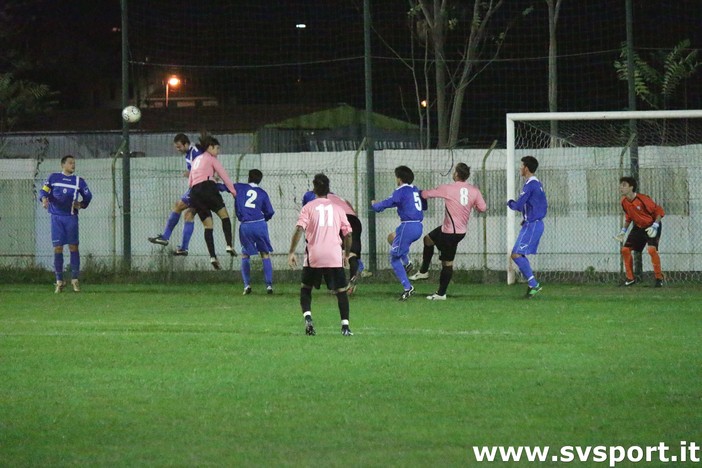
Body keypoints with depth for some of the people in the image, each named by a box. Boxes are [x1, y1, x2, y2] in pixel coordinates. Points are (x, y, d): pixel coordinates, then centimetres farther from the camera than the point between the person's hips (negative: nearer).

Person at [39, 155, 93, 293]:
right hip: (56, 217, -1)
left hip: (71, 217, 1)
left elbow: (88, 196, 16)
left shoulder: (79, 181, 10)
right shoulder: (53, 178, 7)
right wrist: (44, 199, -18)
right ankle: (59, 281, 2)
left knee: (73, 247, -4)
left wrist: (81, 204, -1)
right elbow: (43, 191, 2)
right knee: (57, 248, -2)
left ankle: (75, 279, 3)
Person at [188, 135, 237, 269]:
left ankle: (212, 256, -10)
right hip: (208, 187, -6)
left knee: (208, 225, 4)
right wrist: (233, 191, 8)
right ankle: (229, 245, -15)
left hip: (194, 192, 6)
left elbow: (189, 182, 26)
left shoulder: (196, 160, 28)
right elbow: (224, 175, 4)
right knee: (224, 215, 5)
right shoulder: (211, 159, 9)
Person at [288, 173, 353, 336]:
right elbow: (348, 233, 10)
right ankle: (345, 326, -3)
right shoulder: (337, 208, 11)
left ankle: (307, 317, -7)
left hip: (314, 256, -1)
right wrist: (346, 254, 23)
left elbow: (299, 229, -9)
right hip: (335, 256, 1)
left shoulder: (308, 207, 4)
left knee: (305, 288, 15)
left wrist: (291, 252, -8)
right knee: (341, 290, 7)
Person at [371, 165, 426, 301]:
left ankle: (407, 287, -6)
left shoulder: (401, 191, -9)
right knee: (392, 237, 33)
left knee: (394, 258, 1)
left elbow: (387, 203, -11)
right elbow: (424, 205, 26)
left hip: (408, 226, -8)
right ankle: (407, 262, 16)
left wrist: (374, 204, 11)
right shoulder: (416, 190, 13)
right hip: (418, 227, 8)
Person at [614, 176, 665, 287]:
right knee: (625, 249, 0)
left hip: (651, 226, -7)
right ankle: (630, 278, 14)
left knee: (652, 249, -27)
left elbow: (659, 211, -19)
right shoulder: (624, 201, -5)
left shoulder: (642, 199, -27)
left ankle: (659, 278, -13)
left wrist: (655, 226, -27)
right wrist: (623, 230, 6)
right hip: (638, 227, 7)